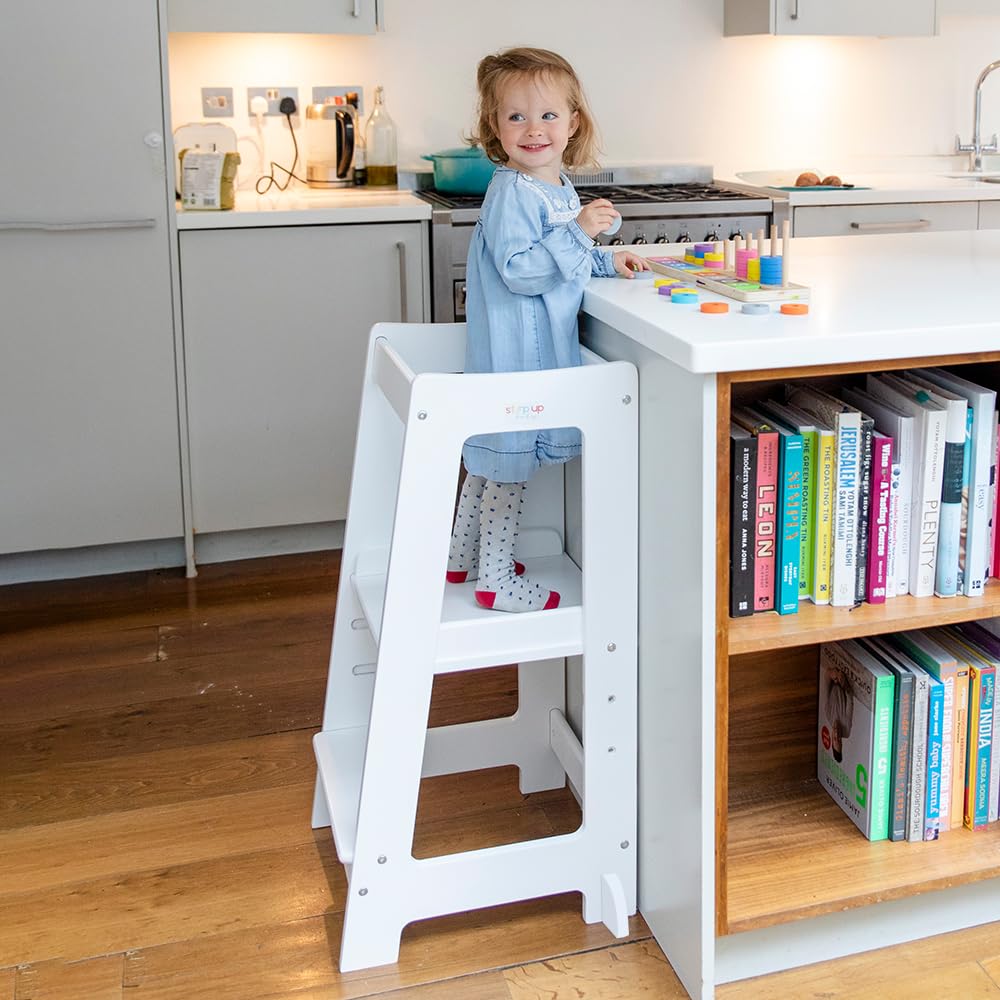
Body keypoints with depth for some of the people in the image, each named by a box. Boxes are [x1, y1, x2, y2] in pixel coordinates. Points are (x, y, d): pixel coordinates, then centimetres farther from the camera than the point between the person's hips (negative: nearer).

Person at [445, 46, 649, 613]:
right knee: (511, 463, 0)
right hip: (514, 353, -10)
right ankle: (497, 582, 12)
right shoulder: (511, 192, -19)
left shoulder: (561, 189, 11)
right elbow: (518, 270, -27)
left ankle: (464, 559, 35)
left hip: (533, 349, 10)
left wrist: (607, 261, 12)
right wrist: (578, 232, -29)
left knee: (492, 459, 20)